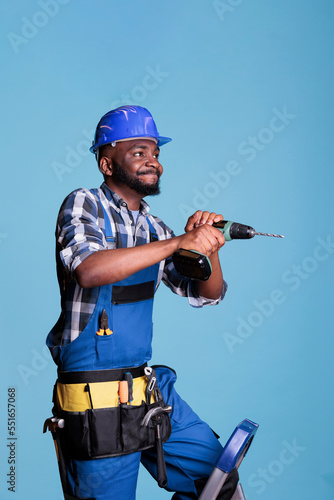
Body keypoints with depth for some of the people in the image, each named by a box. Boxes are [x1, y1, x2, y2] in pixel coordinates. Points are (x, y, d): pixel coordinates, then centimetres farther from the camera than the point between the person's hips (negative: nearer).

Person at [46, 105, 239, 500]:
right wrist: (178, 242, -28)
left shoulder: (153, 227, 11)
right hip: (96, 399, -7)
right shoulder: (83, 205, -7)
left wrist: (209, 245, -9)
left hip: (150, 388, 7)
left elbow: (207, 294, 11)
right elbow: (88, 269, -28)